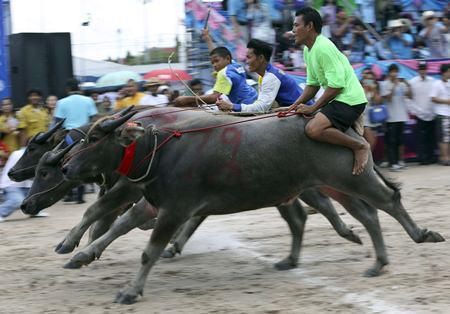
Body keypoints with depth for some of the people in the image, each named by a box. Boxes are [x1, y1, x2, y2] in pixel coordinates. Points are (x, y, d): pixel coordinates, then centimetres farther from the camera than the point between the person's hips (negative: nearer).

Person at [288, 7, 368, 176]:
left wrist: (313, 108, -17)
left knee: (313, 129, -28)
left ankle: (359, 146, -16)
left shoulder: (323, 48, -17)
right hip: (339, 100, 10)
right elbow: (313, 84, 18)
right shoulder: (308, 50, 14)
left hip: (349, 99, -10)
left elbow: (336, 85, -21)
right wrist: (296, 105, 3)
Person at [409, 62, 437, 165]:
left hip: (432, 114, 3)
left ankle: (431, 157, 13)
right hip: (419, 114, -3)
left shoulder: (433, 81, 8)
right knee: (421, 138, -4)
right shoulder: (412, 82, 0)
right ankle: (422, 158, 1)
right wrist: (412, 111, -5)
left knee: (431, 137, 4)